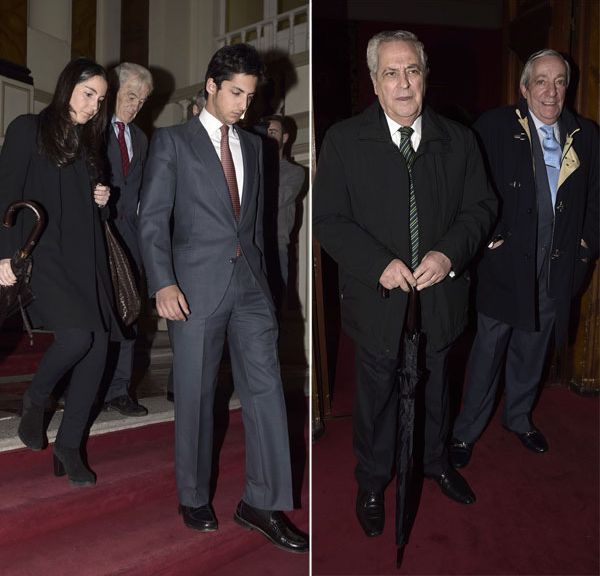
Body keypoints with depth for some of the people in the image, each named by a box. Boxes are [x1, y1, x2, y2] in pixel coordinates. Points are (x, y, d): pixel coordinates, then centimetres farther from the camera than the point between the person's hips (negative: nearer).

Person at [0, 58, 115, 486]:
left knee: (99, 344, -4)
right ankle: (36, 399, 9)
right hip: (42, 252, -6)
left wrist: (102, 199, 7)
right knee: (77, 334, -24)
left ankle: (69, 446, 9)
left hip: (86, 256, 6)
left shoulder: (89, 141, 20)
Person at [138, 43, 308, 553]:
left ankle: (263, 503, 9)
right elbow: (153, 219, -7)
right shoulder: (172, 141, 1)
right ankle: (194, 498, 24)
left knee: (265, 387, -1)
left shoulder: (252, 145, 16)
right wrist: (163, 282, -18)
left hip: (249, 282, 4)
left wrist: (259, 276, 15)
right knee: (196, 395, 5)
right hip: (196, 285, -4)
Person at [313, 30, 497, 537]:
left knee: (436, 384, 23)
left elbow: (482, 207, 2)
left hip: (441, 294, 3)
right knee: (377, 392, 14)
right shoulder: (344, 140, -8)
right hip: (378, 297, -2)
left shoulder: (458, 140, 1)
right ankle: (372, 482, 37)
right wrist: (380, 264, -22)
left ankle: (436, 460, 49)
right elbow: (328, 219, -10)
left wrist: (449, 254, -17)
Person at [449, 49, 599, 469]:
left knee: (533, 351, 18)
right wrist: (487, 237, -13)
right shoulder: (495, 127, -6)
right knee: (489, 351, 4)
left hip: (556, 271, 4)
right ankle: (467, 431, 20)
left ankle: (519, 417, 39)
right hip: (505, 262, -4)